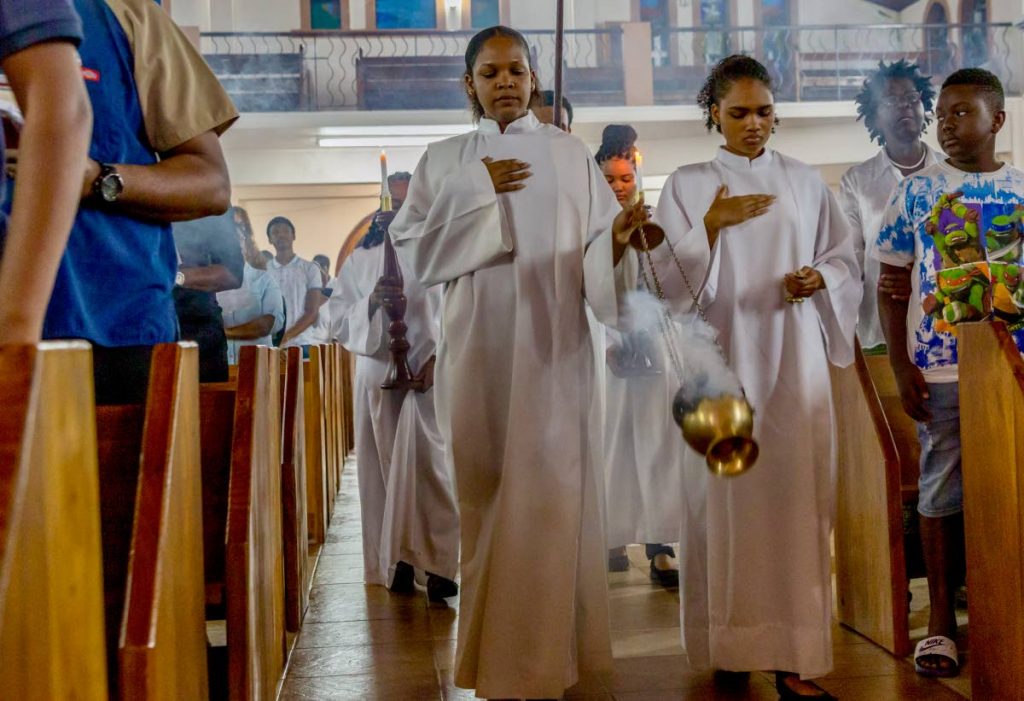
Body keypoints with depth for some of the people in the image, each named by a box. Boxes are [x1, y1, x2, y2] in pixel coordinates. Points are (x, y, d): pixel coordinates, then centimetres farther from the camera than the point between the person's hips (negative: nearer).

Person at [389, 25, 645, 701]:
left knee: (548, 493, -6)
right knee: (487, 492, 5)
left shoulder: (570, 153, 9)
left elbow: (598, 253, 3)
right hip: (478, 347, 1)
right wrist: (476, 191, -6)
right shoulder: (445, 160, 11)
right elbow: (413, 249, 1)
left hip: (552, 346, -1)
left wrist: (619, 234, -19)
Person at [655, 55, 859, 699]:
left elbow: (846, 259, 15)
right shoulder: (688, 185, 7)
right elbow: (668, 277, 1)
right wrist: (713, 225, -10)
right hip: (722, 357, -1)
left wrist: (821, 278, -6)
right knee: (724, 495, -4)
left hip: (794, 357, 1)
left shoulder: (805, 181, 13)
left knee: (795, 494, -4)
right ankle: (729, 645, 8)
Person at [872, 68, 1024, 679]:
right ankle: (941, 617, 14)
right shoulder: (917, 192, 3)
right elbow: (891, 285, 3)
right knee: (942, 488, 4)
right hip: (940, 369, -1)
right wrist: (901, 367, -4)